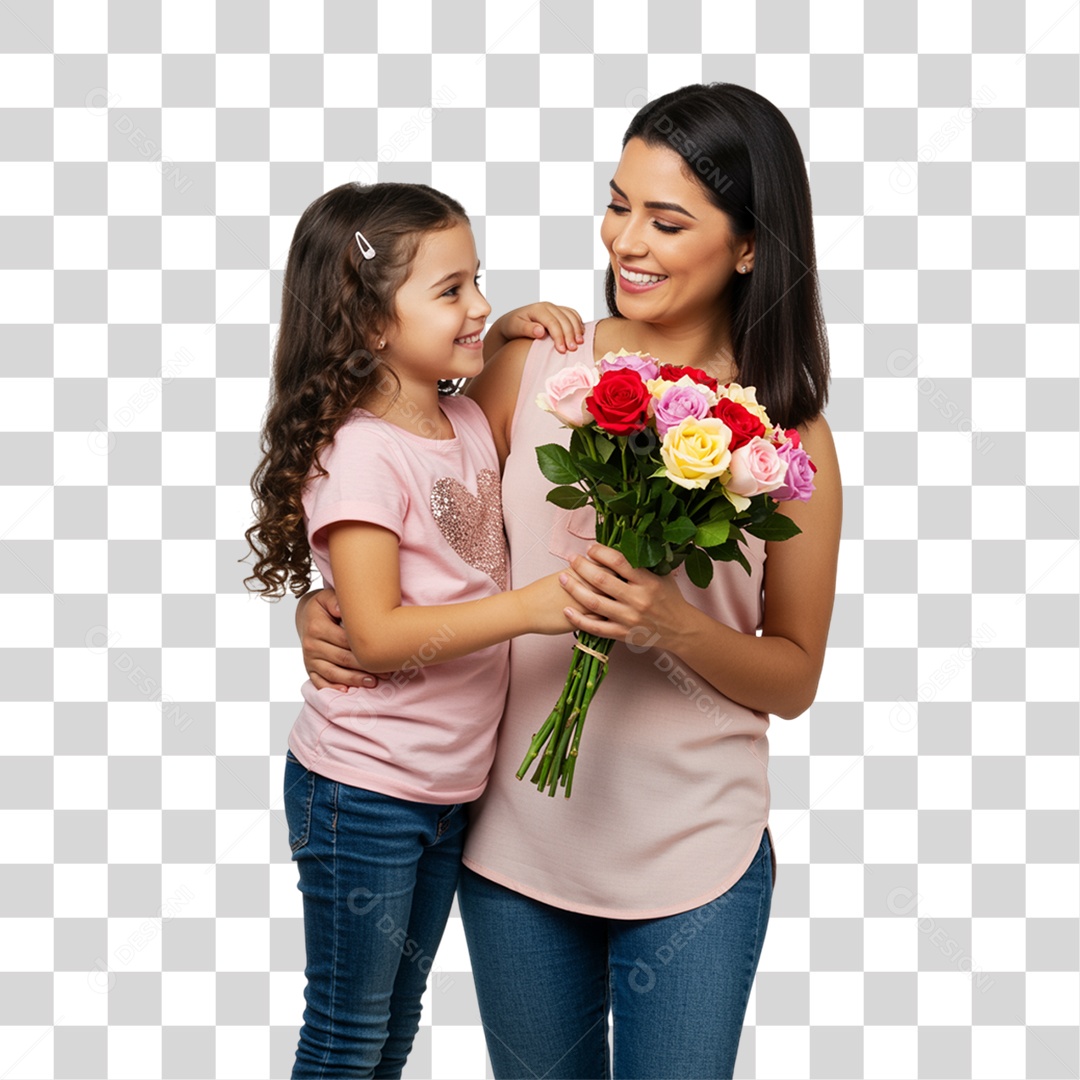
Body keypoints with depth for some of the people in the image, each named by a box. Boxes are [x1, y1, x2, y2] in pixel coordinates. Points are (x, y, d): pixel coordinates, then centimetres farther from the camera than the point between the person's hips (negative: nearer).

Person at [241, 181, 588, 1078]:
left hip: (451, 787, 7)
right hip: (364, 793, -7)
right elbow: (378, 634, -24)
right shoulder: (359, 453, -20)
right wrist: (530, 606, -32)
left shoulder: (470, 423, 2)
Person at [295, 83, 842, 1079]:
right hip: (516, 837, 2)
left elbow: (794, 678, -3)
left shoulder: (789, 432, -7)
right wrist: (326, 606, -10)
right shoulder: (529, 364, -4)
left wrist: (671, 625, -20)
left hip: (694, 855, -1)